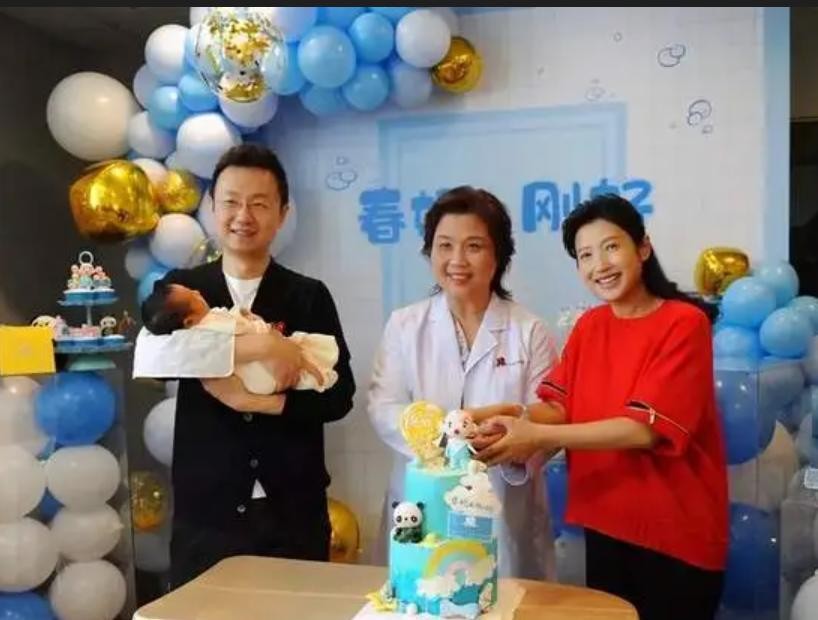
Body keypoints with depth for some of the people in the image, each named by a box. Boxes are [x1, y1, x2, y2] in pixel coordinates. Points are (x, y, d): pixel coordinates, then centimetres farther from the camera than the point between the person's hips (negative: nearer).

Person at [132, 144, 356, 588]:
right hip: (204, 511, 0)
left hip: (292, 512, 0)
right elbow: (149, 357, -16)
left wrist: (263, 402, -16)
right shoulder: (180, 288, 4)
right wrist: (259, 344, -21)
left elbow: (339, 395, -2)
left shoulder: (309, 296, 3)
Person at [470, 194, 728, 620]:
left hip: (677, 535, -5)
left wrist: (539, 437, -28)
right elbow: (558, 406, -2)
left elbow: (646, 429, -21)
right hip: (605, 525, 5)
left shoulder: (685, 323, -13)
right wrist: (514, 421, -24)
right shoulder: (588, 326, 7)